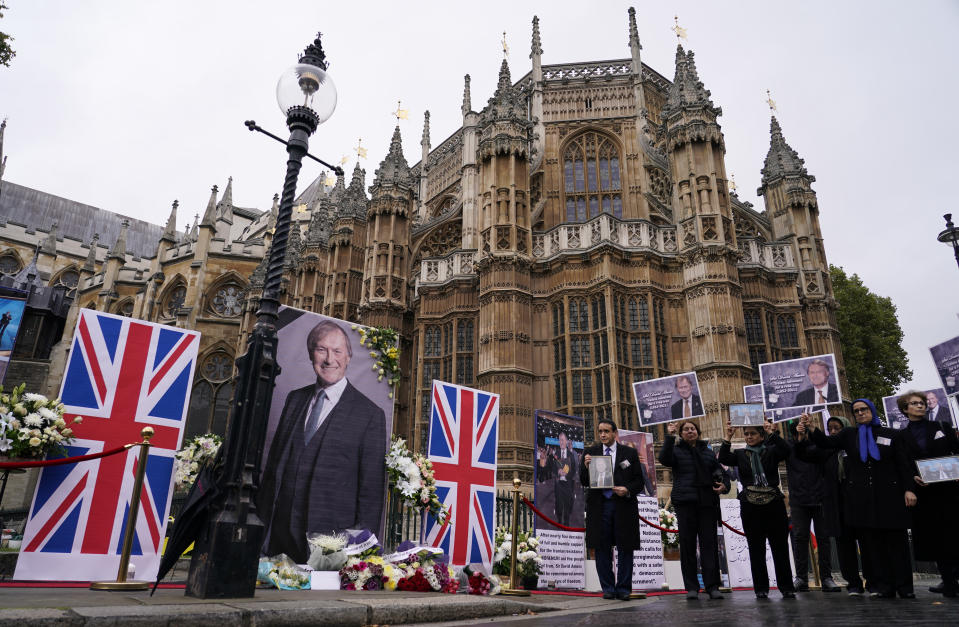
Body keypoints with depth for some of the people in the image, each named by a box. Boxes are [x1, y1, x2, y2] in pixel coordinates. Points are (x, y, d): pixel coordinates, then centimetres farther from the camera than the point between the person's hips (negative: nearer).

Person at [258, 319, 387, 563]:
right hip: (280, 535, 4)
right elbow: (274, 463, 14)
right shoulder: (294, 399, 9)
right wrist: (263, 521, 12)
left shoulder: (370, 415, -7)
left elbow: (372, 488, -5)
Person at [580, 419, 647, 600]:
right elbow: (584, 482, 4)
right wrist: (586, 466, -15)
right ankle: (608, 588, 16)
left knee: (625, 548, 3)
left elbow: (640, 481, 7)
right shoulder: (591, 452, 8)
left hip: (623, 505, -1)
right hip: (599, 506, 1)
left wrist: (628, 490, -12)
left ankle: (623, 588, 15)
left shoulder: (629, 453, 6)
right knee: (602, 549, 4)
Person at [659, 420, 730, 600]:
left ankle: (712, 586, 2)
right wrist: (669, 437, -21)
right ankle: (691, 587, 6)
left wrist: (724, 486, -4)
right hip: (685, 503, -2)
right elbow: (664, 459, -13)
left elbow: (721, 472, 17)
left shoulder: (708, 452, 18)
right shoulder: (676, 450, 8)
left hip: (707, 502, 2)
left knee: (709, 543, -2)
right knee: (687, 544, 0)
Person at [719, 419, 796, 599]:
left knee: (780, 546, 2)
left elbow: (786, 451, -13)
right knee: (756, 548, 5)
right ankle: (761, 588, 11)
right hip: (750, 506, 1)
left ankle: (786, 587, 11)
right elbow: (723, 458, -6)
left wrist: (771, 433, -16)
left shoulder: (771, 451, 7)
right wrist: (728, 437, -12)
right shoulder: (741, 454, 10)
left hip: (773, 503, -1)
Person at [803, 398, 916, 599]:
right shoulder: (849, 435, 11)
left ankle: (905, 587, 10)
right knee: (870, 542, 2)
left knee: (896, 540, 1)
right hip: (860, 498, 1)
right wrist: (810, 428, -18)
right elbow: (826, 442, -2)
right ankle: (883, 586, 8)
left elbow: (904, 465, 6)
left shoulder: (892, 435, 8)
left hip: (889, 496, -1)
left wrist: (909, 489, -4)